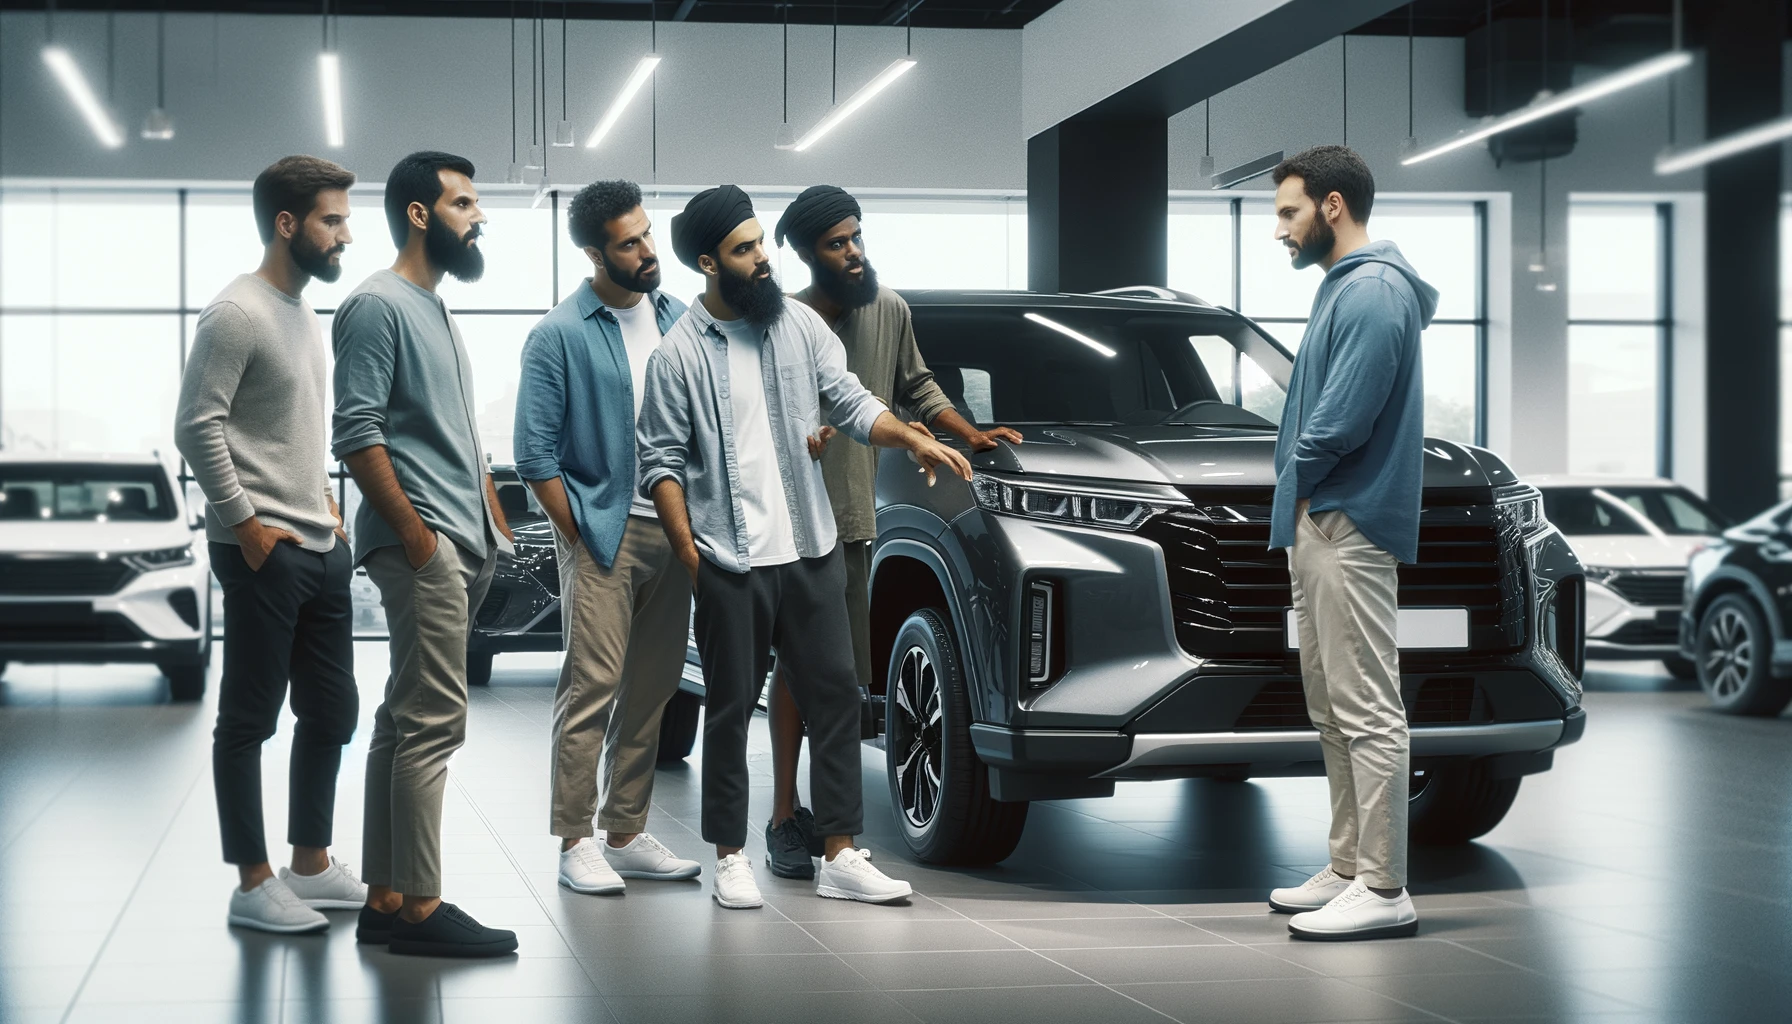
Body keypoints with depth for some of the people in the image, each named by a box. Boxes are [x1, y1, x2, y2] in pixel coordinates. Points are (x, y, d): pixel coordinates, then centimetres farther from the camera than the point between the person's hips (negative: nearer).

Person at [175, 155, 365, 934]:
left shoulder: (304, 312, 15)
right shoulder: (237, 314, -13)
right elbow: (197, 428, -18)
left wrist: (326, 507, 15)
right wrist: (248, 525, -16)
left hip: (323, 548, 9)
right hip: (264, 551, -9)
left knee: (331, 711, 14)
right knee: (249, 717, -1)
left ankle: (312, 866, 25)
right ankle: (253, 885, 6)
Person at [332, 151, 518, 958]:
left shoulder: (437, 313, 23)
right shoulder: (378, 305, -7)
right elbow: (356, 433, -15)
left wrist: (493, 525, 19)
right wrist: (413, 530, -19)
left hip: (459, 546, 10)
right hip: (421, 543, -10)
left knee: (407, 722, 10)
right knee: (432, 722, -12)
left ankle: (384, 899, 13)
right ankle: (419, 907, -11)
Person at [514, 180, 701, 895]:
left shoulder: (678, 319, 10)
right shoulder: (560, 335, -6)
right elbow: (535, 454, -7)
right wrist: (581, 540, -9)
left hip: (674, 533, 6)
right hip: (604, 534, -5)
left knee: (652, 690, 9)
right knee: (592, 688, -7)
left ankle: (627, 834, 17)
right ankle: (576, 843, -1)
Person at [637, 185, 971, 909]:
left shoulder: (800, 325, 5)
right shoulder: (679, 353, -5)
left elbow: (850, 403, 6)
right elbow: (662, 461, -4)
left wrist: (914, 440, -11)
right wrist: (688, 552, -9)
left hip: (811, 550, 4)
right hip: (730, 563, -4)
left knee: (835, 696, 3)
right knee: (731, 709, 4)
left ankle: (840, 857, 9)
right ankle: (731, 856, 16)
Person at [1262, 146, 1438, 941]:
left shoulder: (1373, 292, -14)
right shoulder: (1342, 286, 19)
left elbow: (1343, 419, -20)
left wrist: (1300, 476, -3)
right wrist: (1296, 491, 7)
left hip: (1349, 526, -11)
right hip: (1317, 523, 11)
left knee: (1367, 712, -9)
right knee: (1333, 711, 14)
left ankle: (1384, 891, -6)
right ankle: (1349, 869, 22)